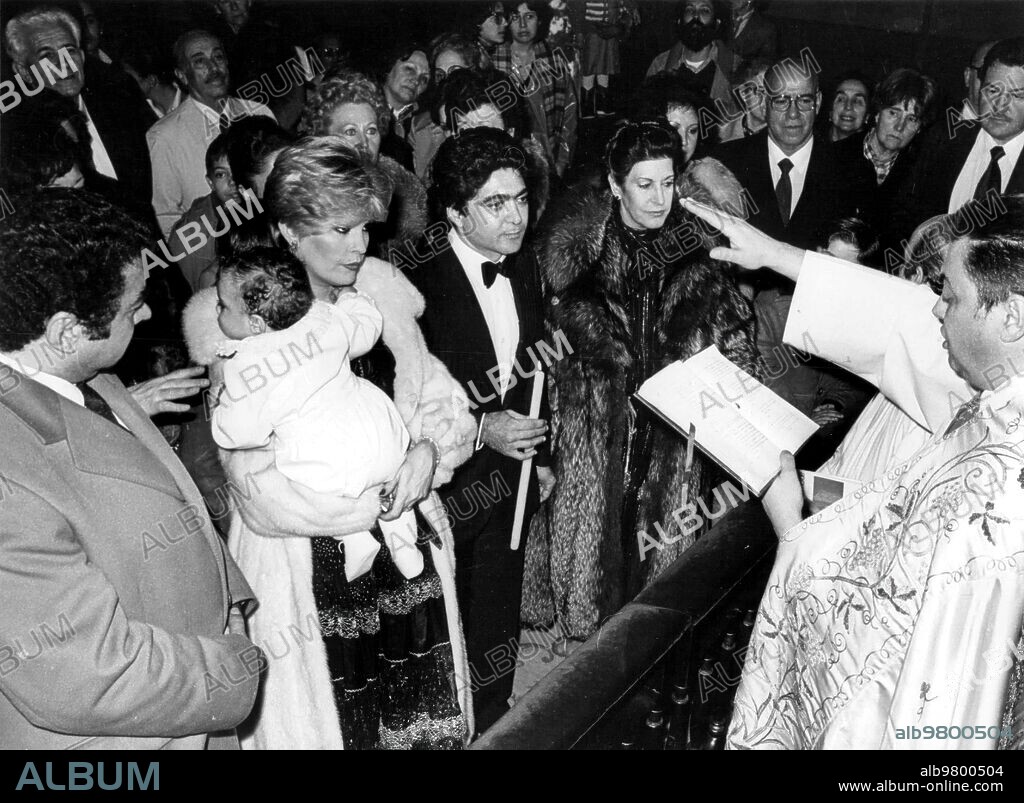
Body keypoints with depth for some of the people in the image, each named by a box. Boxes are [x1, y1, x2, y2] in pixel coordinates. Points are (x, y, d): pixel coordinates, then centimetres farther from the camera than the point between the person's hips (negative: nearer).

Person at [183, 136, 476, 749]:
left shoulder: (380, 294, 1)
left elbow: (443, 399, 7)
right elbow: (259, 481, -16)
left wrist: (429, 449, -14)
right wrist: (378, 502, -15)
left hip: (408, 548, 5)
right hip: (310, 567, -4)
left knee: (421, 715, 17)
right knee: (329, 719, 11)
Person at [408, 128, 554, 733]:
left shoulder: (525, 267, 0)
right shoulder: (420, 288, -24)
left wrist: (541, 455, 14)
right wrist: (481, 429, -27)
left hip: (511, 478, 6)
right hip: (447, 485, -6)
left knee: (498, 617, 22)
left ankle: (494, 722, 43)